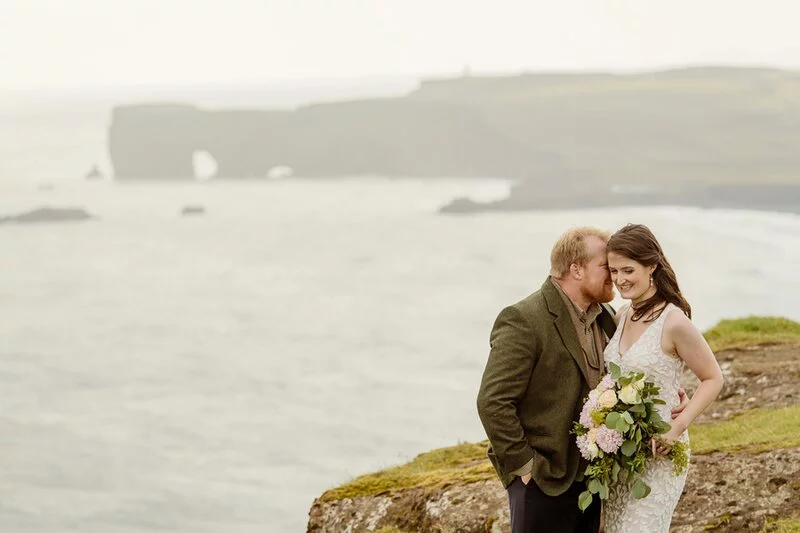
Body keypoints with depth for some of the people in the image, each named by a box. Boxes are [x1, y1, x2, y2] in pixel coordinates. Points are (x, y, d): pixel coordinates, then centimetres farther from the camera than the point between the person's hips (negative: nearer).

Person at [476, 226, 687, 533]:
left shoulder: (606, 317, 8)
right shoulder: (523, 321, -16)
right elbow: (493, 402, -20)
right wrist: (524, 465, -18)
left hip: (590, 475, 8)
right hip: (543, 482, -7)